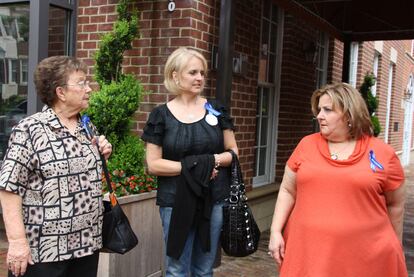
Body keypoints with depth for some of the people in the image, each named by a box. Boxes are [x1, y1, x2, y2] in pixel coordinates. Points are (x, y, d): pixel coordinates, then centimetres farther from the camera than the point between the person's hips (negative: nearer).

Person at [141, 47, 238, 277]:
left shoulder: (216, 110, 4)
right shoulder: (161, 116, -3)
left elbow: (233, 152, 7)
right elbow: (153, 164, -6)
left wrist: (214, 160, -13)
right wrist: (192, 166, -15)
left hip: (214, 199, 2)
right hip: (176, 201, -2)